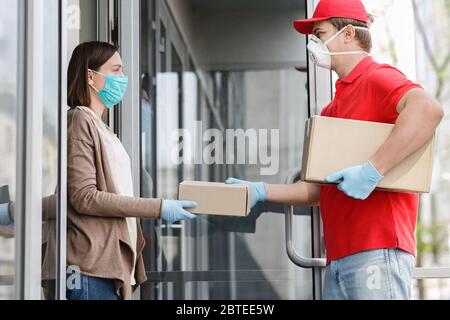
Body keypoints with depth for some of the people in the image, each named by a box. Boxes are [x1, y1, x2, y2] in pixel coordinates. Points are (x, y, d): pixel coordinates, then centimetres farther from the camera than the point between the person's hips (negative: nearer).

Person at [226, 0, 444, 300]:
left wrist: (373, 170, -28)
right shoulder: (331, 110, 24)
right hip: (339, 258, 9)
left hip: (378, 251, -9)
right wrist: (260, 191, 12)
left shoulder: (377, 78, -4)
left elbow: (428, 109, -26)